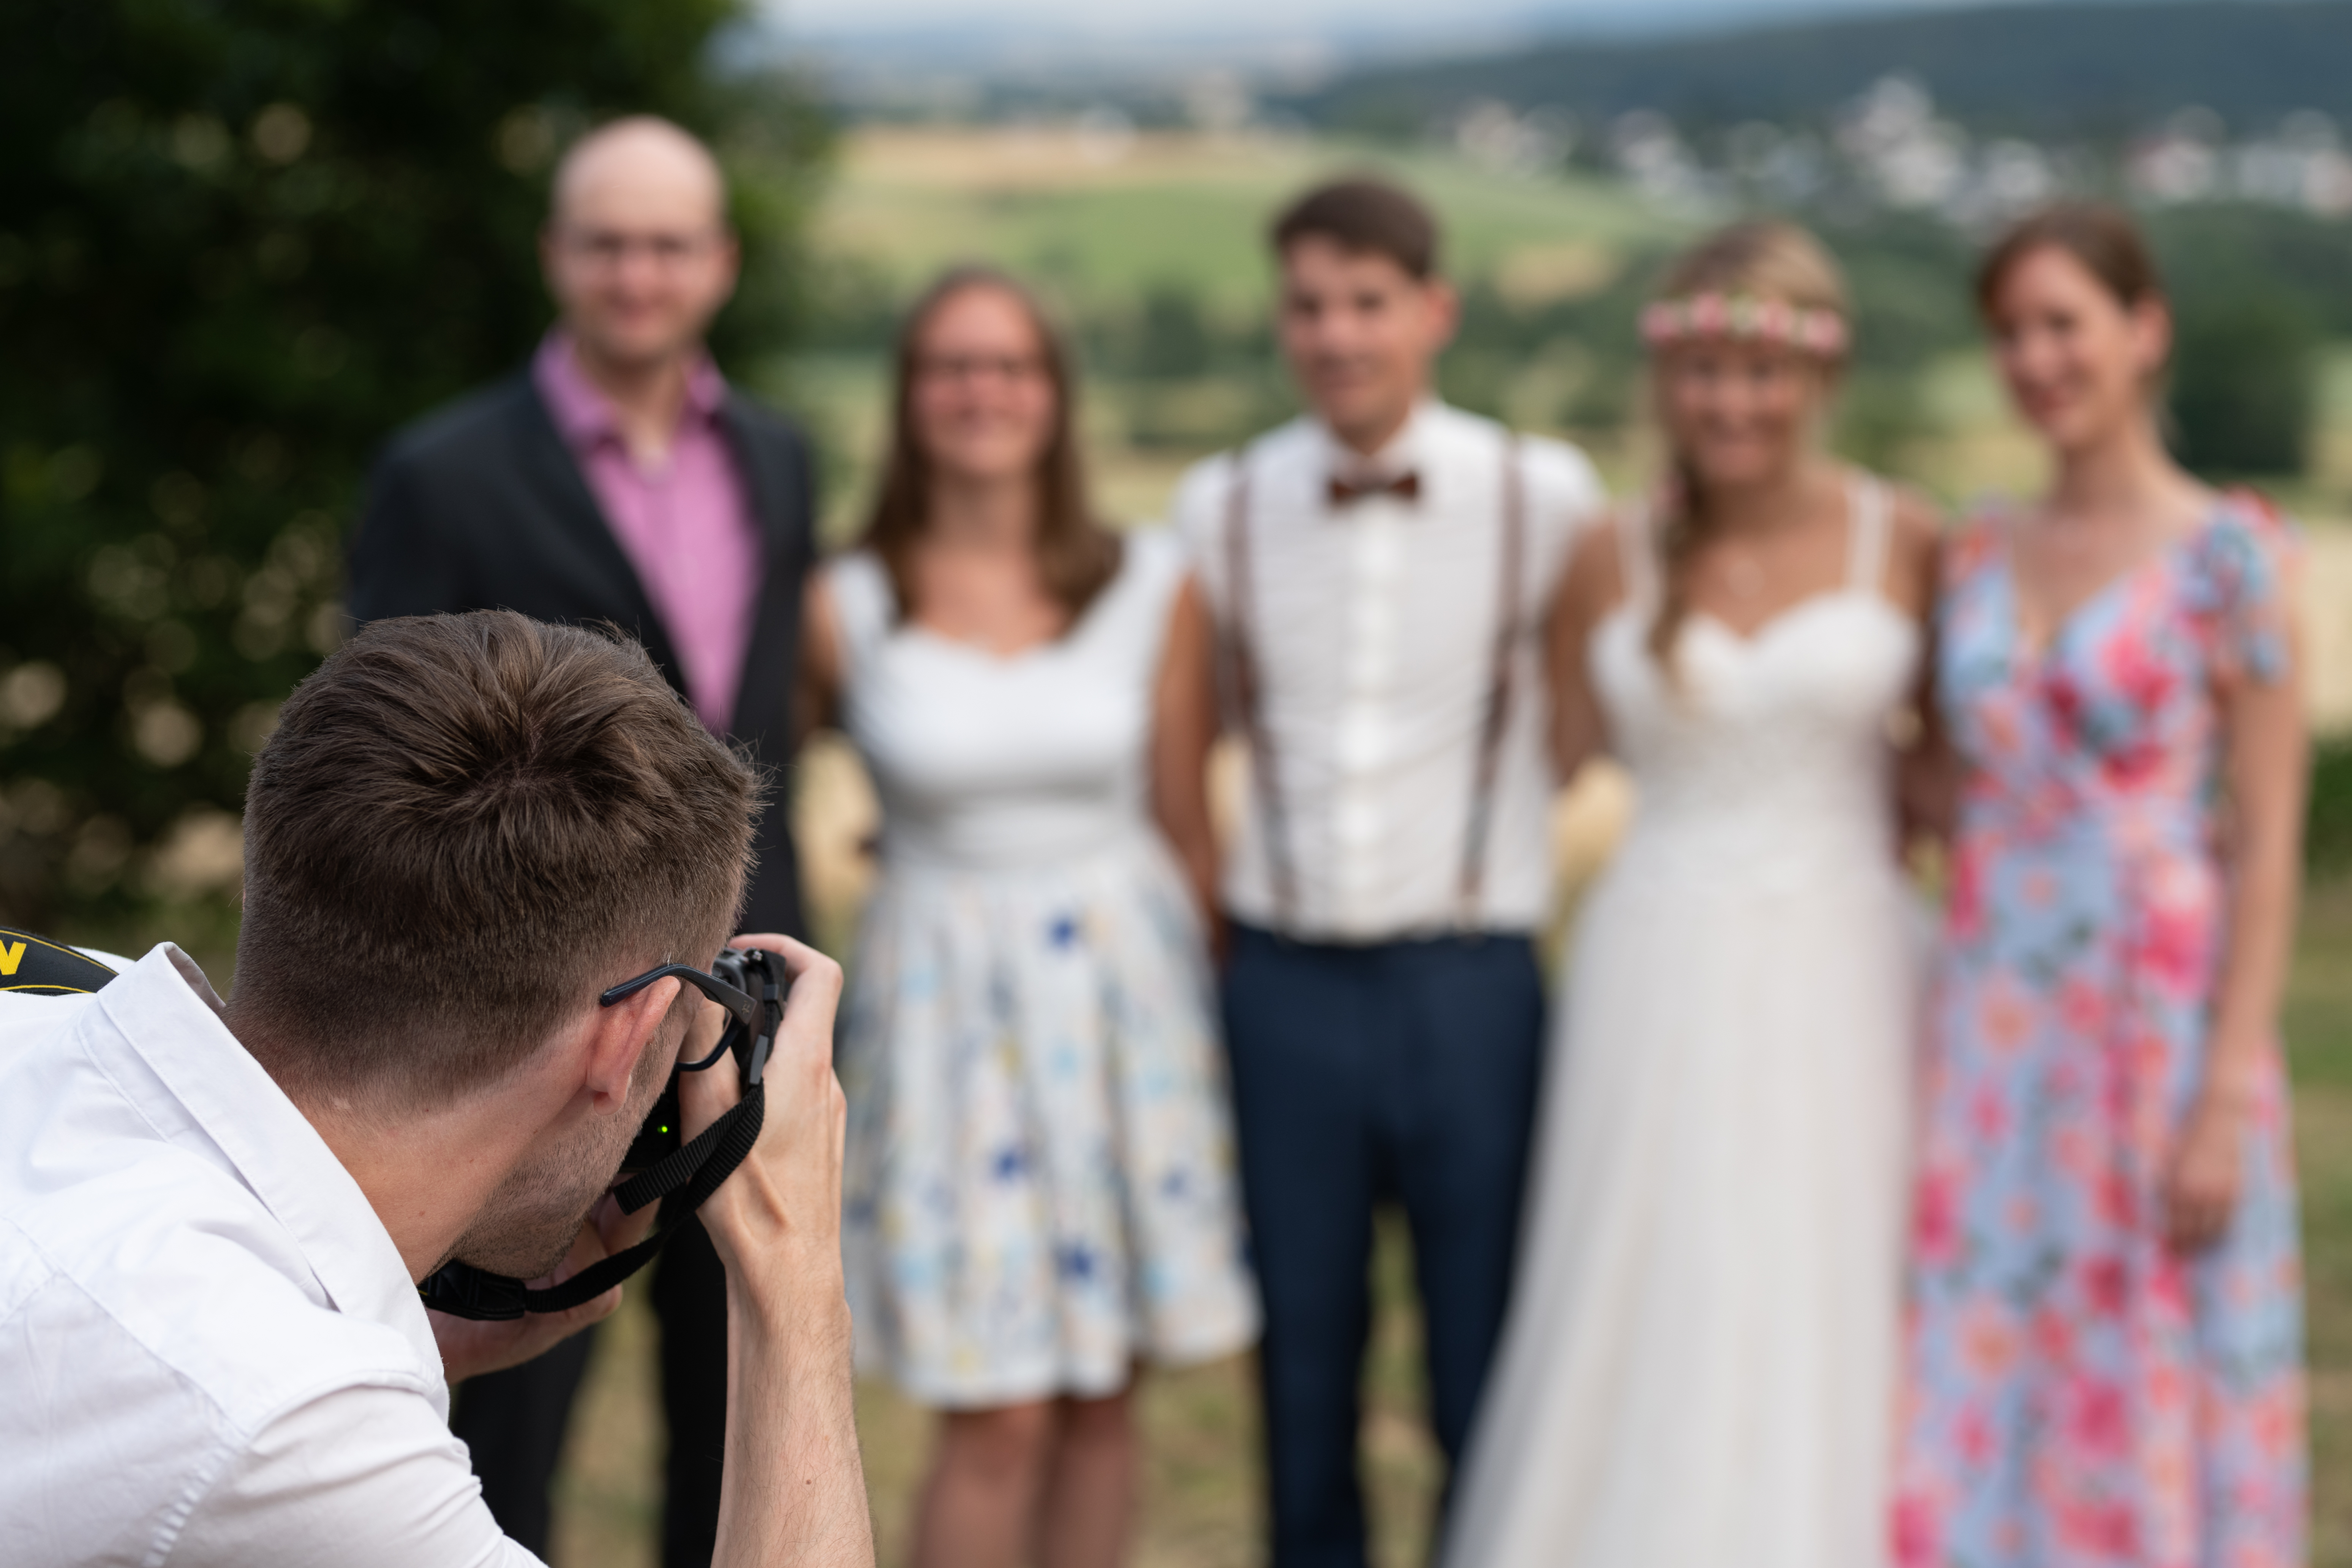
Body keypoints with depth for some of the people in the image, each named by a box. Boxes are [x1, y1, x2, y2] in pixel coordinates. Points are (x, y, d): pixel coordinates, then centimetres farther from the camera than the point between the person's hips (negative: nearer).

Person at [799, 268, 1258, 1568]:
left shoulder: (1153, 591, -1)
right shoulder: (845, 608, -6)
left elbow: (1183, 816, 6)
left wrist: (1216, 1003, 9)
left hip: (1123, 987, 2)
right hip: (947, 1004, -2)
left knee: (1101, 1403, 9)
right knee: (996, 1420, -3)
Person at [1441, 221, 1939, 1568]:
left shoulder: (1905, 548, -1)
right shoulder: (1613, 566, 1)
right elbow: (1559, 765, 9)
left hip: (1837, 985, 0)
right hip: (1659, 986, 1)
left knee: (1821, 1328, 4)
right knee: (1640, 1325, 5)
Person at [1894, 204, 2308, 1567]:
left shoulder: (2232, 557, -6)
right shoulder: (1980, 557, 10)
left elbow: (2271, 847, -9)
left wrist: (2228, 1101, -14)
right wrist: (1932, 1067, 10)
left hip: (2162, 1030, -5)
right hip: (1992, 1043, 5)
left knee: (2156, 1412, 3)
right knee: (1983, 1414, 7)